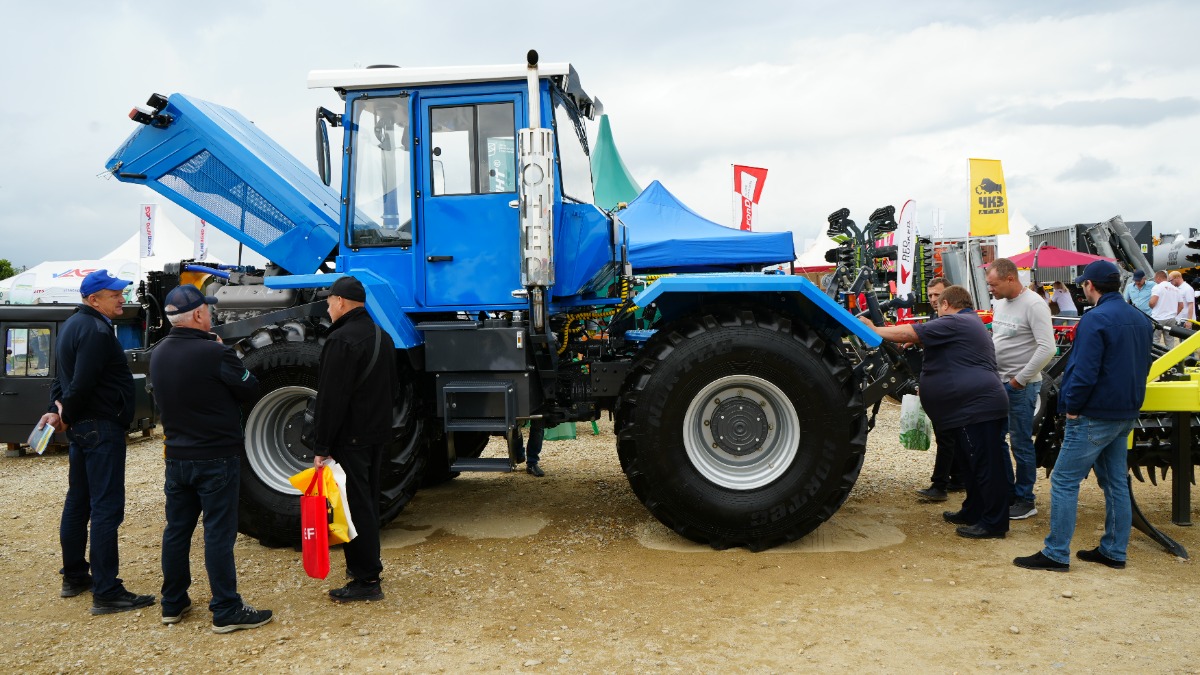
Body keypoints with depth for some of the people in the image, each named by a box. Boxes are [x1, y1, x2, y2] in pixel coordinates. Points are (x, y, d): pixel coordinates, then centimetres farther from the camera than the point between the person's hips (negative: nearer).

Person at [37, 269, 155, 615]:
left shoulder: (73, 325, 15)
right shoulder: (96, 331, -18)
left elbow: (62, 375, 18)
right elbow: (82, 383, -24)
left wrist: (58, 410, 6)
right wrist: (66, 416, -8)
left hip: (82, 428, 11)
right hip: (101, 427, -11)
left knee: (78, 503, 17)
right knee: (106, 508, -9)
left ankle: (74, 577, 29)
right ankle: (106, 593, -7)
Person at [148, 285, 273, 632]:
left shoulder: (159, 353, 3)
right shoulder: (213, 353, -21)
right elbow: (249, 388, -9)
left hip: (176, 457, 7)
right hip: (216, 457, -7)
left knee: (177, 529, 16)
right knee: (219, 533, -1)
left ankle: (173, 604, 27)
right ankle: (226, 610, 4)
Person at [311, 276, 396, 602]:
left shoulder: (341, 340, -18)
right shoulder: (382, 336, 12)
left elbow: (331, 399, -21)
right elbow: (391, 388, 19)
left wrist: (321, 446, -17)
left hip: (350, 437, -9)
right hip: (378, 433, 9)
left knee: (355, 505, -4)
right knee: (368, 501, 19)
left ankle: (367, 580, 1)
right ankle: (365, 564, 31)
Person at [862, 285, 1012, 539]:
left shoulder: (954, 323, -10)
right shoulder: (970, 323, 23)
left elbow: (909, 333, -14)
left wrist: (874, 330, -6)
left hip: (976, 407, -11)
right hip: (974, 406, 11)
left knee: (986, 466, -6)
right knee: (975, 465, 19)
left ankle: (994, 524, -1)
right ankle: (973, 513, 29)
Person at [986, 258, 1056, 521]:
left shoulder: (1033, 305, -16)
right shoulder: (999, 303, 10)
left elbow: (1046, 348, -22)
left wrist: (1020, 379, -18)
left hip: (1021, 386, -8)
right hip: (998, 382, 8)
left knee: (1021, 444, 0)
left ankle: (1025, 501, 13)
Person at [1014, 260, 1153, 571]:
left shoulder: (1096, 319, -18)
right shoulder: (1140, 320, 10)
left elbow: (1085, 371, -23)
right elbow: (1142, 367, 19)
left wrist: (1072, 407, -11)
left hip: (1094, 416, -9)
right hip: (1126, 414, 9)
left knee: (1064, 482, -3)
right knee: (1115, 482, 15)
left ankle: (1056, 554, -1)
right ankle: (1114, 551, 23)